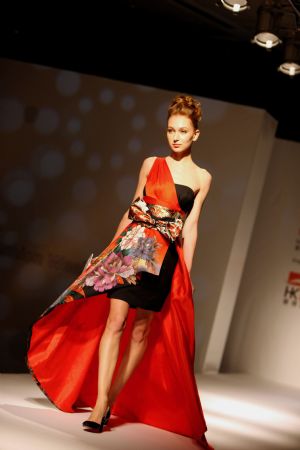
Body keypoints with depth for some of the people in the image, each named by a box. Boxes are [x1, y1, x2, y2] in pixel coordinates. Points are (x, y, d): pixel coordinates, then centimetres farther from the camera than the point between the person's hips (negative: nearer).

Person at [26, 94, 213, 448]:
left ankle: (113, 398, 12)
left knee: (142, 329, 3)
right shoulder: (151, 164, 8)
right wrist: (112, 247, 14)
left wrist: (187, 273, 2)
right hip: (133, 245, 0)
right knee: (115, 319, -11)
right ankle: (99, 403, -14)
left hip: (166, 257, 0)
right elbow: (132, 209, 14)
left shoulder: (202, 177, 6)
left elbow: (190, 226, 5)